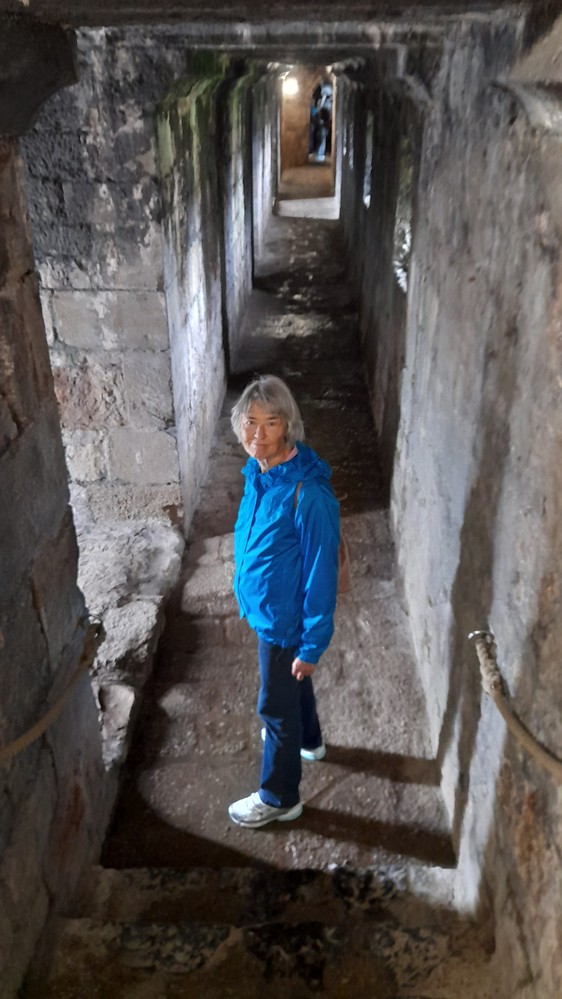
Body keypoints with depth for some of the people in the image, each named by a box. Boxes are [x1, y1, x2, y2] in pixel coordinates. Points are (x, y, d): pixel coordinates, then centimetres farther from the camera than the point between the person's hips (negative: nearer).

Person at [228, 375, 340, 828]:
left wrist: (312, 644, -20)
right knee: (291, 684, 30)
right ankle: (308, 740, 58)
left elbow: (321, 573, -26)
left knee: (276, 705, 10)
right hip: (265, 609, 8)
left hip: (286, 618, -8)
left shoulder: (308, 494, -32)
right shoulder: (258, 472, -5)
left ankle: (279, 798, 33)